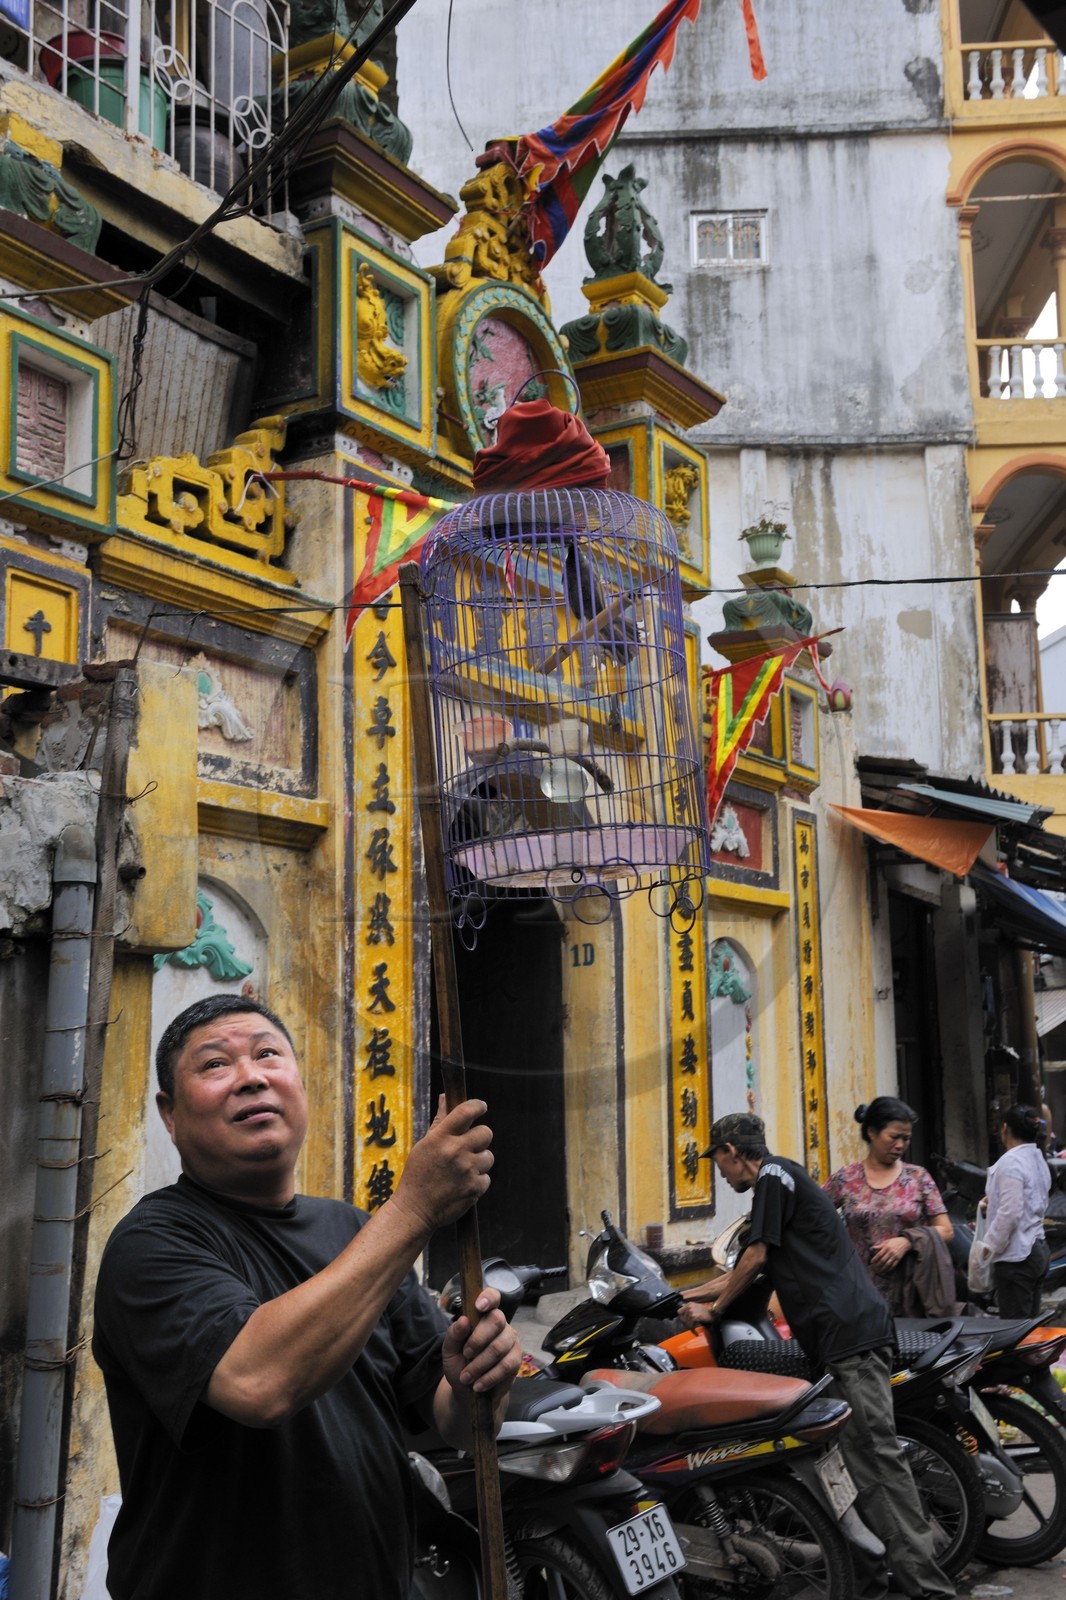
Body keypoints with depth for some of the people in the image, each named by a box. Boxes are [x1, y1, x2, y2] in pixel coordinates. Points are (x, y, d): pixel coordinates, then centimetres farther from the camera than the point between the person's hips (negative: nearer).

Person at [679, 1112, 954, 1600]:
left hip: (849, 1333, -10)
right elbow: (751, 1268, 33)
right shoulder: (784, 1180, 26)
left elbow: (755, 1258, -6)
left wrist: (711, 1309, 7)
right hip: (838, 1339, 10)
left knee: (874, 1455, -14)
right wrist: (682, 1296, 35)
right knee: (848, 1461, 9)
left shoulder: (774, 1175, -3)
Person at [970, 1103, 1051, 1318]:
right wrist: (993, 1204, 13)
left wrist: (986, 1248, -12)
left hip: (1015, 1257, -9)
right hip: (1038, 1250, 9)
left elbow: (1010, 1214, -21)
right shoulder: (1038, 1159, 13)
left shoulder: (1010, 1162, -15)